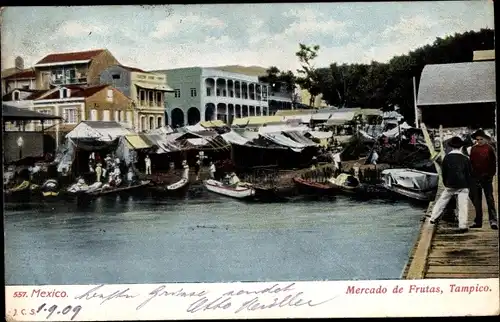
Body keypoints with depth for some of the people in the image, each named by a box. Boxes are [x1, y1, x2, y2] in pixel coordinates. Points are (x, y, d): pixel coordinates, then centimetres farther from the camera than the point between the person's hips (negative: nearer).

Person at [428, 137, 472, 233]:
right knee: (463, 205, -1)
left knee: (442, 201, 15)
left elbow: (443, 172, 6)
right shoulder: (465, 158, -3)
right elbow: (470, 173, 2)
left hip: (450, 185, 2)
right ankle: (462, 226, -4)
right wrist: (469, 184, 15)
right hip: (463, 185, -1)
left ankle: (433, 218, 19)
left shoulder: (447, 157, -1)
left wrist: (445, 183, 18)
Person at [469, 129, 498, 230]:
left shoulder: (489, 148, -2)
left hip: (486, 177, -4)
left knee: (489, 199, -5)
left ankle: (493, 221, -7)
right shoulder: (473, 149, 8)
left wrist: (491, 173, -8)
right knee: (476, 200, 8)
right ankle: (478, 221, 14)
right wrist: (471, 174, 5)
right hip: (476, 177, 4)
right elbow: (471, 162, 11)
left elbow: (493, 162, -2)